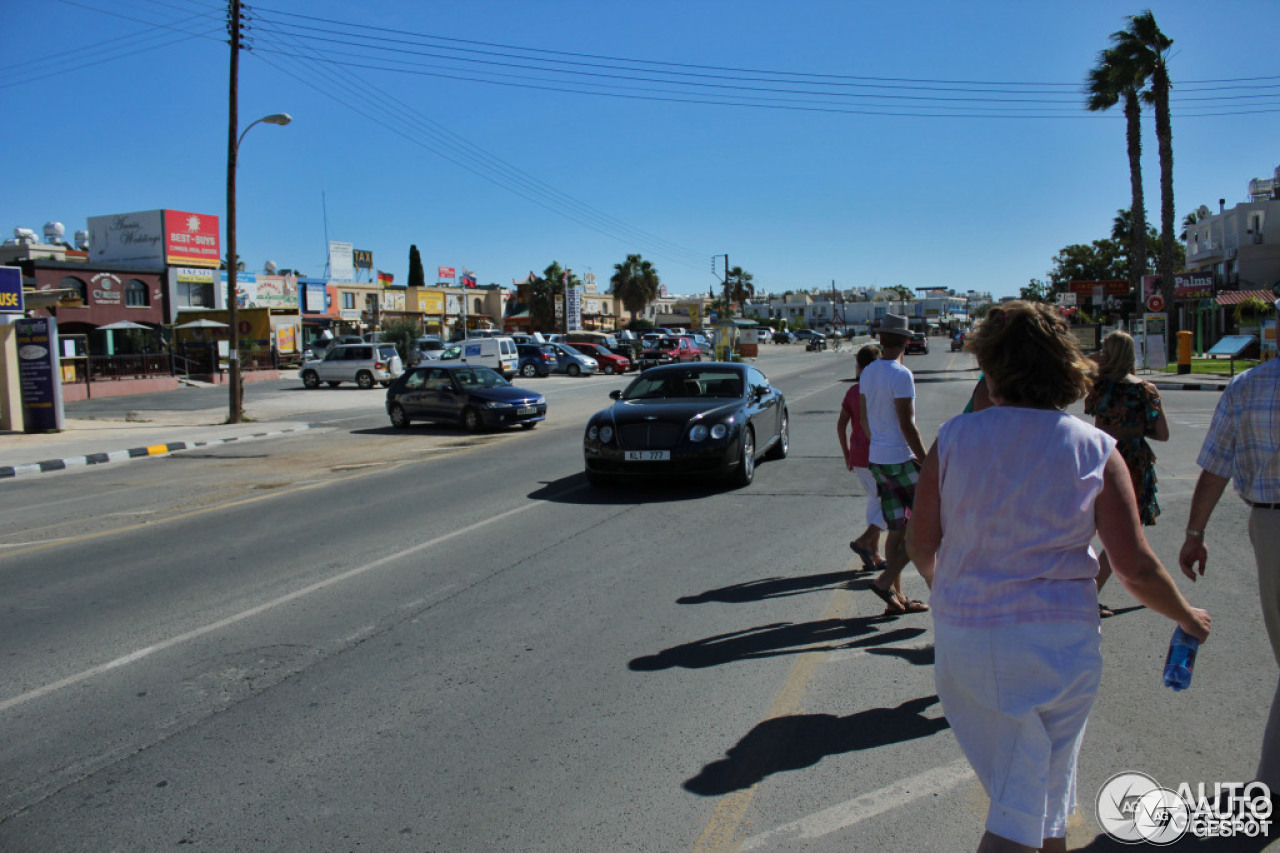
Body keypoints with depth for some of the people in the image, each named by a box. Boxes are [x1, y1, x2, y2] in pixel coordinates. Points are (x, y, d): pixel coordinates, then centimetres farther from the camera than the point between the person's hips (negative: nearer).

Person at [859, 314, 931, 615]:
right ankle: (886, 580, -2)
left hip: (877, 458, 8)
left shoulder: (867, 373, 9)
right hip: (901, 458, -8)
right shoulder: (900, 375, -16)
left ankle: (896, 598, 15)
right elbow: (907, 425, -18)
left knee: (896, 529, 12)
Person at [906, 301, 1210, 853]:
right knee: (1032, 798, 11)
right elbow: (1137, 568, -8)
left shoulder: (954, 437, -7)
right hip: (1057, 642, -2)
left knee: (1011, 776, 23)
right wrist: (1186, 616, 12)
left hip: (962, 638, 2)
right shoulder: (1096, 451, -8)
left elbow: (921, 546, -2)